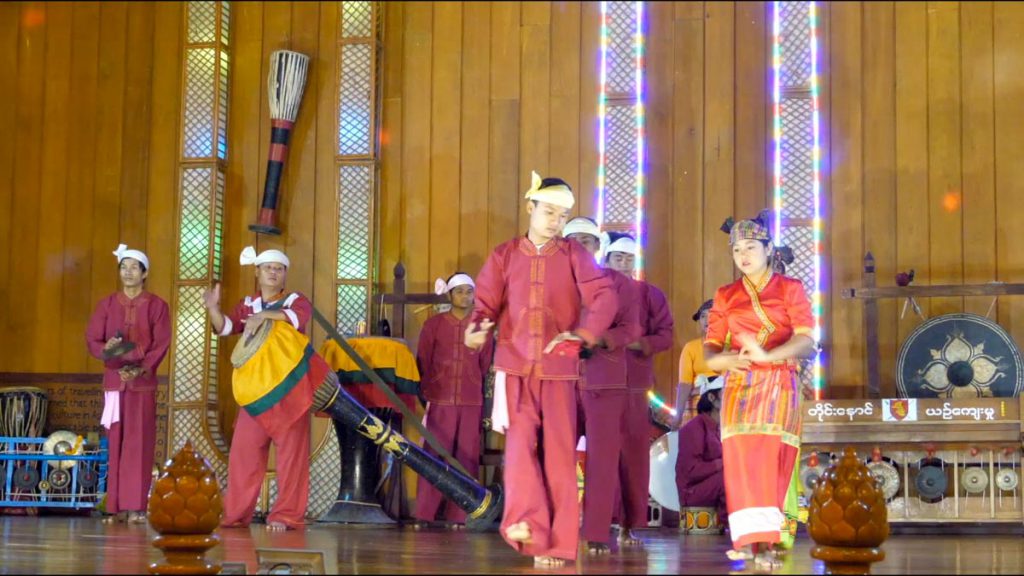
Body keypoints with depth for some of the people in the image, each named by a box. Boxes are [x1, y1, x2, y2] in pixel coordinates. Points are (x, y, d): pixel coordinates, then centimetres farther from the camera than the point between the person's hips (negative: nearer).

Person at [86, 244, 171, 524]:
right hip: (114, 379, 2)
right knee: (115, 442, 0)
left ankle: (136, 506, -8)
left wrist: (141, 369, -16)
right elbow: (92, 339, 4)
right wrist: (106, 350, -19)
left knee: (139, 442, -6)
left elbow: (162, 344, -3)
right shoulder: (107, 304, 10)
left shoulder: (157, 305, 4)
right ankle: (117, 506, 1)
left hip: (143, 382, -2)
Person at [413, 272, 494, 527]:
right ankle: (424, 514, 0)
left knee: (467, 459, 0)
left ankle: (458, 516, 5)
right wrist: (425, 394, 3)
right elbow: (422, 363, 8)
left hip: (472, 403, 2)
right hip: (440, 401, -2)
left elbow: (486, 366, 12)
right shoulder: (434, 325, 6)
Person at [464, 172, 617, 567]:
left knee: (559, 452, -1)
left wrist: (582, 334, -26)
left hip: (559, 369, 0)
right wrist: (476, 331, -20)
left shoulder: (573, 254, 3)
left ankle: (556, 543, 4)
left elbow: (605, 298, -9)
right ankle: (526, 524, -14)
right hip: (515, 367, 0)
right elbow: (486, 304, 3)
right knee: (521, 442, -14)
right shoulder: (504, 256, 8)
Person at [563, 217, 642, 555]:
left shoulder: (619, 282, 8)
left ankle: (597, 533, 0)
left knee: (603, 457, -4)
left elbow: (631, 328, -2)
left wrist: (598, 341, -18)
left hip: (605, 380, -1)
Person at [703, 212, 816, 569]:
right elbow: (711, 350, 8)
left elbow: (806, 341, -6)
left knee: (772, 464, -7)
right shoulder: (726, 296, 15)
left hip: (779, 386, -1)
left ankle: (764, 543, -6)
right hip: (740, 386, 2)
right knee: (742, 459, -13)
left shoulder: (790, 289, 7)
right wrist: (728, 359, -16)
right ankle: (749, 539, -15)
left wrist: (766, 355, -22)